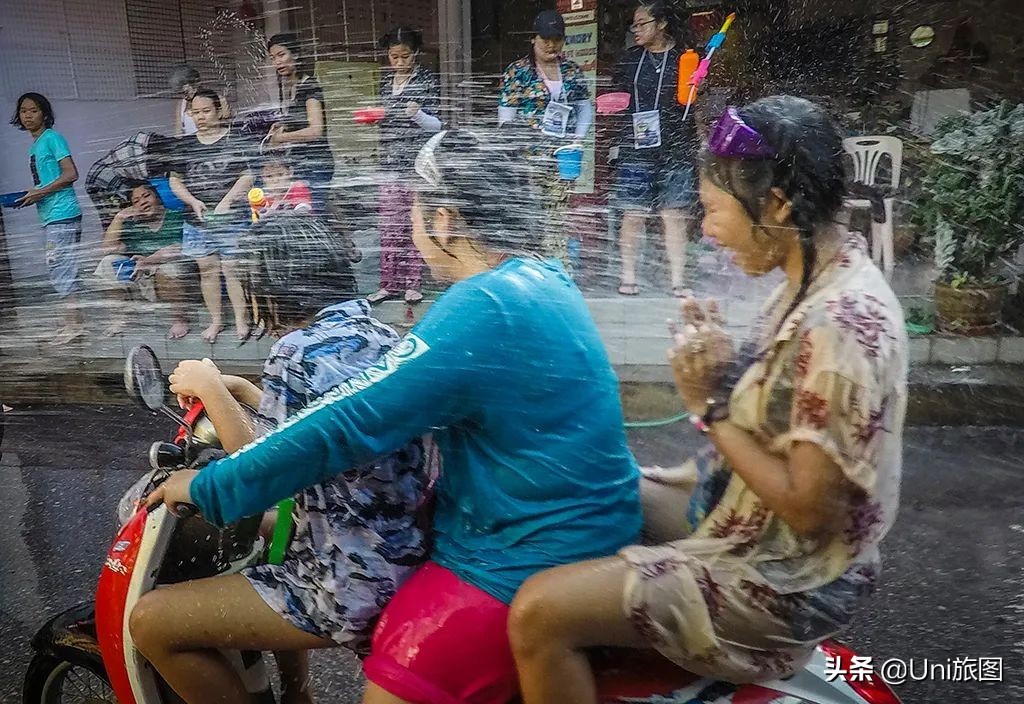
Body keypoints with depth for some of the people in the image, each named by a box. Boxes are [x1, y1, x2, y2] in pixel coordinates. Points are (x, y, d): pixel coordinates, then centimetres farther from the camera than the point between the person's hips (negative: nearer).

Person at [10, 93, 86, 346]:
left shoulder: (52, 138, -5)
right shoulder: (34, 145, 20)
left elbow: (71, 174, -14)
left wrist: (40, 193, -13)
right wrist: (31, 196, 8)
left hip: (62, 214, -9)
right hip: (51, 216, 9)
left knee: (60, 268, -9)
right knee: (63, 269, 10)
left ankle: (74, 323, -6)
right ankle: (73, 322, 15)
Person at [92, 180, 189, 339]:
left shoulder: (174, 217, -3)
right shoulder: (132, 223, 9)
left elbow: (179, 248, -20)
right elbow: (107, 248, 1)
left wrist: (149, 259, -32)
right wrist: (119, 218, -8)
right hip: (139, 273, 5)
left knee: (166, 268, -36)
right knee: (110, 262, -12)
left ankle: (181, 320, -18)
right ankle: (119, 319, -2)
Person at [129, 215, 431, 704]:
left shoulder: (299, 351, -19)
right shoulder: (378, 333, 7)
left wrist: (209, 388, -5)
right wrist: (243, 391, 17)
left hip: (355, 588, -9)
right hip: (409, 554, 9)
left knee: (150, 622, -2)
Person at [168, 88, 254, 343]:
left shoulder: (237, 142, -1)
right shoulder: (184, 146, 10)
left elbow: (247, 177, -5)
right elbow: (175, 181, 12)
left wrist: (226, 202, -16)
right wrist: (193, 202, -5)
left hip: (231, 219, -4)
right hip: (197, 221, 4)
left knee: (233, 270, -2)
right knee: (207, 271, 9)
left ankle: (241, 320, 9)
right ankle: (215, 320, 21)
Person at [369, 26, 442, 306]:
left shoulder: (428, 79, -2)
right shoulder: (384, 79, 13)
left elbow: (436, 124, -5)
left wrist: (417, 115, -22)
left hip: (416, 162, -4)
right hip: (389, 159, 5)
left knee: (413, 223, -1)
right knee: (388, 224, 3)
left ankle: (412, 283, 8)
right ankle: (389, 283, 10)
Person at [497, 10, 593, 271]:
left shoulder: (572, 70, 11)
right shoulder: (517, 71, -1)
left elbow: (585, 108, 15)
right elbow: (506, 119, -3)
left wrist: (578, 137, -1)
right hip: (528, 155, -4)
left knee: (557, 211, 7)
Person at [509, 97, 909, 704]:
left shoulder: (841, 326, -28)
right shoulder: (823, 276, 0)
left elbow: (809, 509, -25)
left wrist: (712, 406, -21)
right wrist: (725, 371, -8)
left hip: (782, 580, -9)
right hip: (747, 512, 10)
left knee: (540, 613, -18)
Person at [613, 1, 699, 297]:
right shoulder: (630, 59, 11)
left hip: (676, 149, -1)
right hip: (636, 148, 2)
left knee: (675, 216, 0)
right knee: (633, 215, 1)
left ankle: (678, 281, 6)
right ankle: (628, 276, 12)